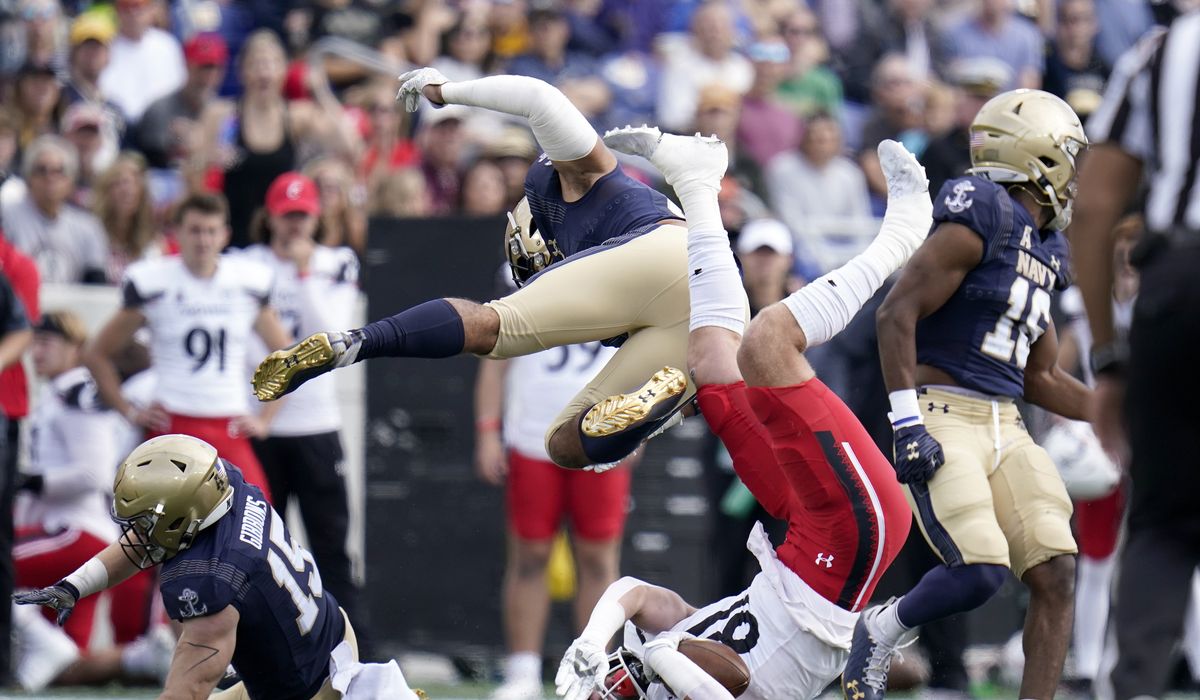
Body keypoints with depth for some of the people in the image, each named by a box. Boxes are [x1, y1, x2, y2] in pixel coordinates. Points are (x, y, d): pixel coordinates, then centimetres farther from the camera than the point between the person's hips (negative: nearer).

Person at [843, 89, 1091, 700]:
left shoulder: (1044, 250, 18)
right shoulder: (981, 220, -10)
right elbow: (896, 315, -16)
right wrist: (907, 424, -21)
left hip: (1005, 427, 9)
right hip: (944, 419, -9)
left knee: (1057, 575, -6)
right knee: (982, 571, -20)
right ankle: (881, 632, 8)